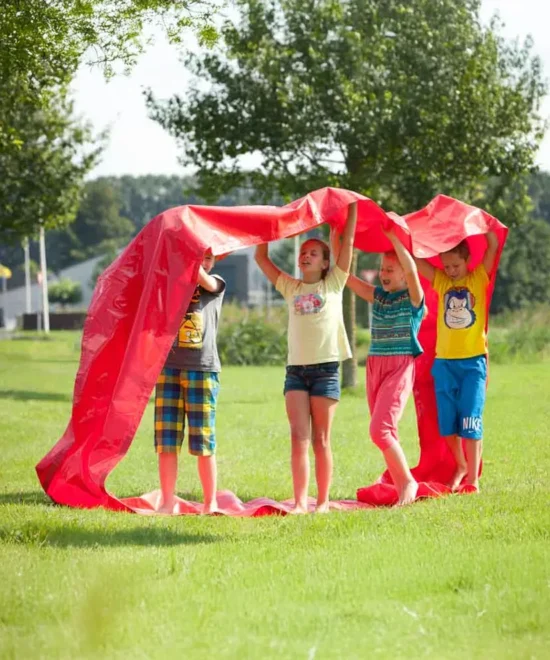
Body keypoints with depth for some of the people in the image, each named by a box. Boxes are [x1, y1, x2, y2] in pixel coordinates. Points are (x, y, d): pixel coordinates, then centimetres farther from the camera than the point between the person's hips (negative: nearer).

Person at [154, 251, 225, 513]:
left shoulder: (216, 285, 9)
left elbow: (200, 277, -10)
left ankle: (210, 503, 8)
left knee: (204, 442, 0)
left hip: (203, 369, -1)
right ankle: (168, 503, 4)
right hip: (169, 366, 1)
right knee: (166, 442, -1)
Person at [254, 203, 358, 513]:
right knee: (299, 438, -7)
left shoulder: (333, 284, 7)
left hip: (326, 368, -2)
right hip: (296, 369, 2)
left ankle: (323, 502, 6)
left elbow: (348, 243, 3)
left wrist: (353, 207, 4)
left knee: (321, 440, 1)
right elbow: (261, 258, 16)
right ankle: (300, 503, -12)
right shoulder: (291, 288, 14)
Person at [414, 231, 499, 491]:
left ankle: (473, 478, -1)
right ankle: (461, 466, 26)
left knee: (470, 422, -5)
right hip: (444, 361, 3)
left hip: (473, 361, -3)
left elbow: (493, 246, -8)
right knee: (447, 423, 5)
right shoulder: (440, 281, 8)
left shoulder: (479, 279, 2)